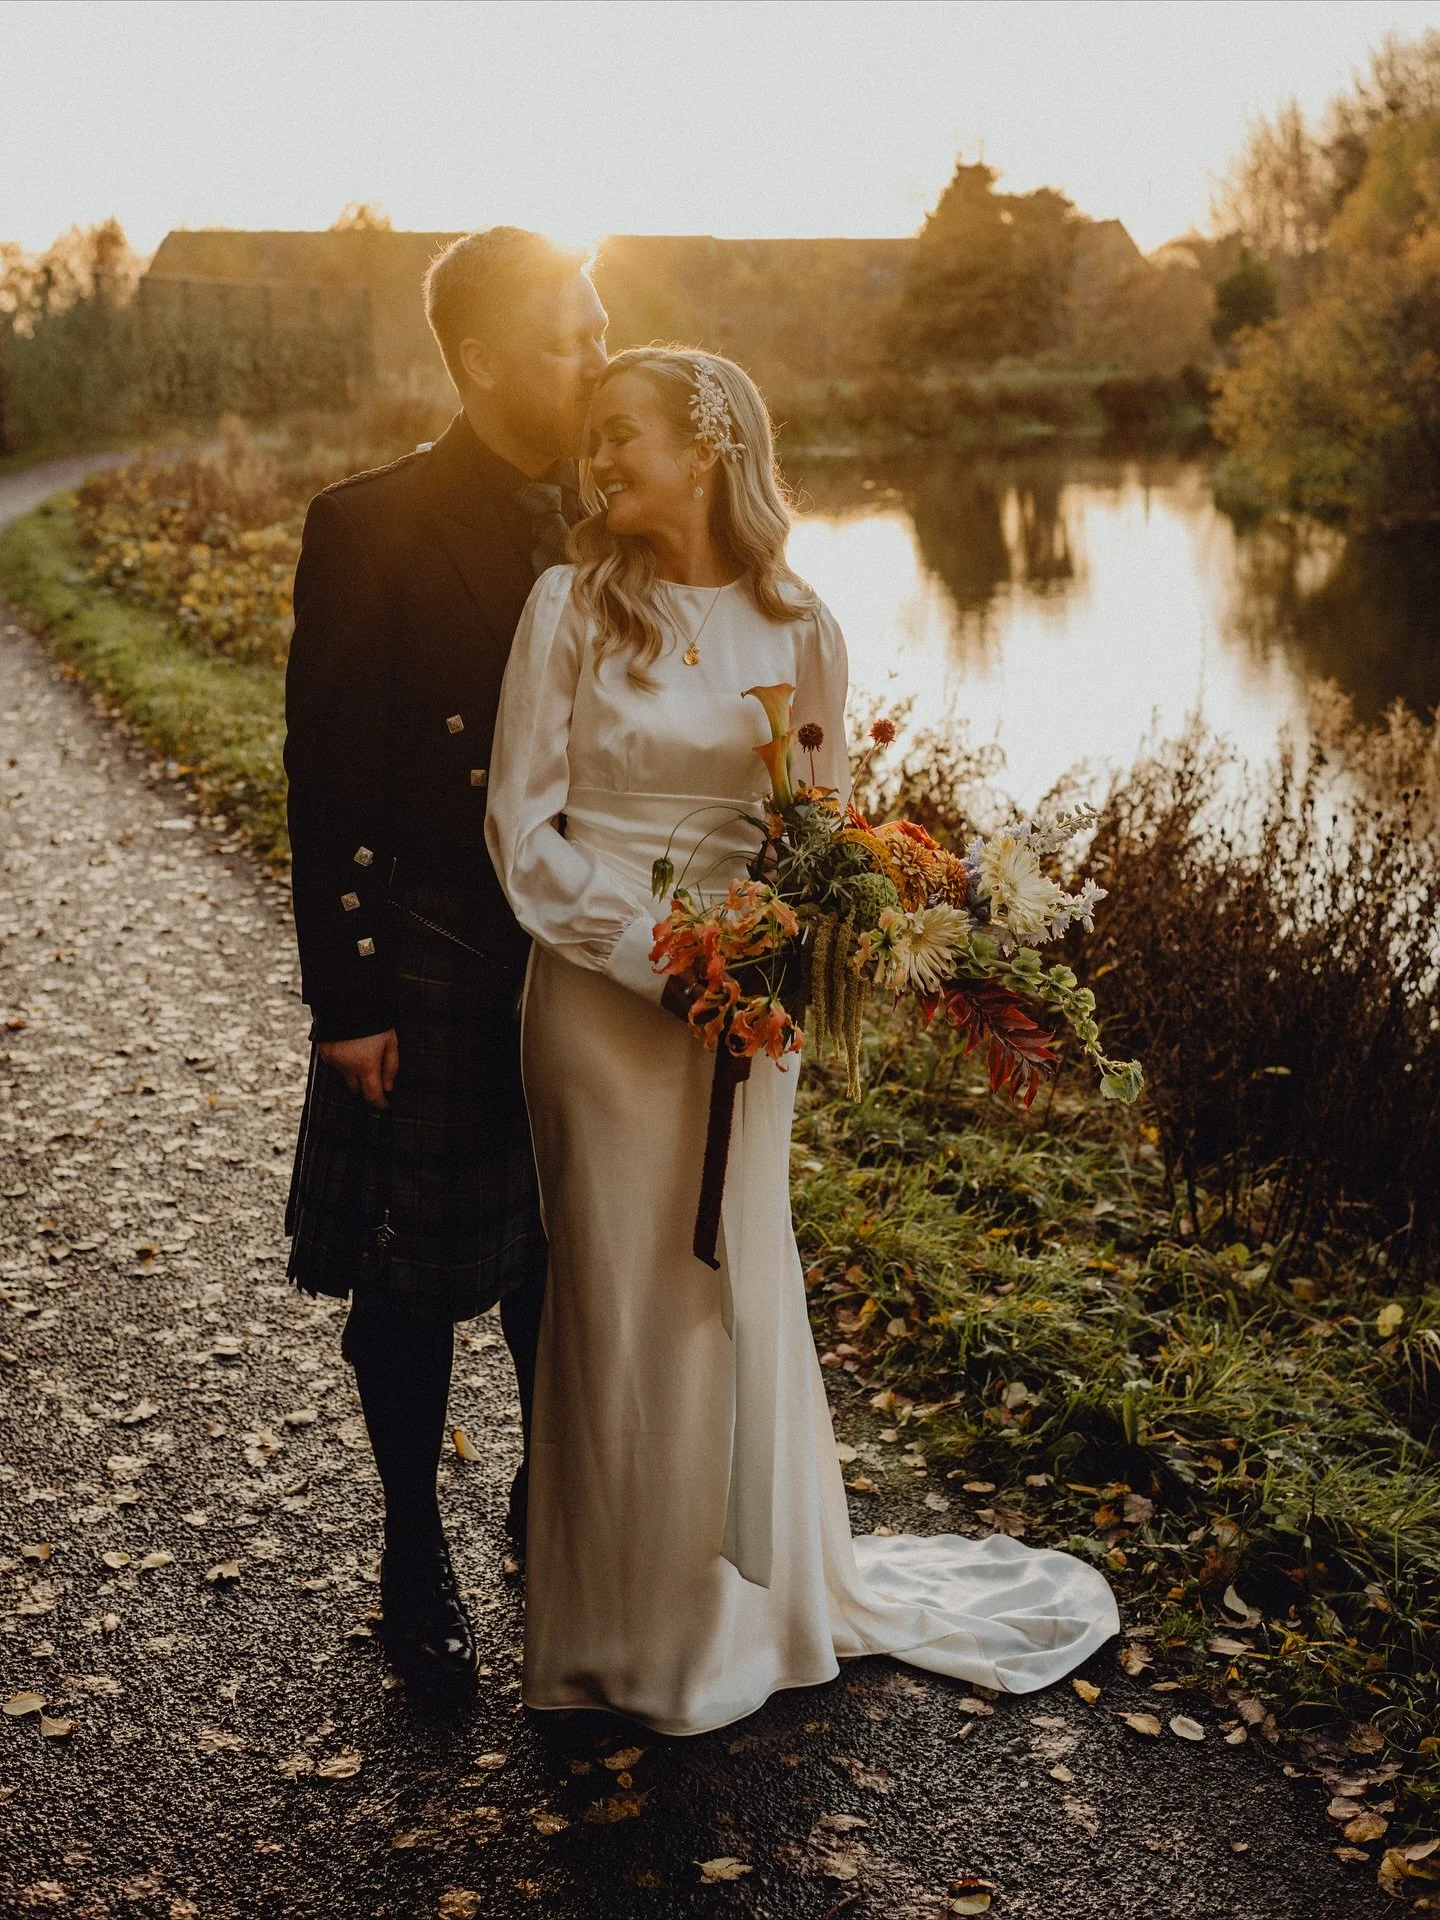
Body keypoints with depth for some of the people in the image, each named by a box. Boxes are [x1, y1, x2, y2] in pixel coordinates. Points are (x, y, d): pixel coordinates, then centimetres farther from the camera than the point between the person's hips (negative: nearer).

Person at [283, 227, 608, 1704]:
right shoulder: (373, 528, -12)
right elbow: (326, 777, -12)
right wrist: (345, 998, -13)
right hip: (435, 972, -4)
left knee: (566, 1264, 18)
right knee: (413, 1286, 10)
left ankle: (553, 1499, 40)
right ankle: (415, 1566, 29)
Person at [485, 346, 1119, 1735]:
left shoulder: (799, 632, 2)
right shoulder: (575, 604, -3)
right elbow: (523, 824, -5)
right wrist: (656, 950, -14)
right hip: (602, 999, -1)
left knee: (739, 1292, 11)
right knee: (621, 1297, 6)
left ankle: (749, 1603, 32)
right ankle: (631, 1626, 24)